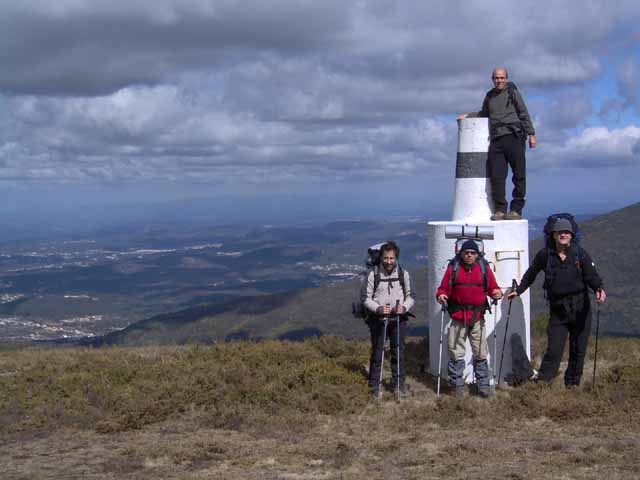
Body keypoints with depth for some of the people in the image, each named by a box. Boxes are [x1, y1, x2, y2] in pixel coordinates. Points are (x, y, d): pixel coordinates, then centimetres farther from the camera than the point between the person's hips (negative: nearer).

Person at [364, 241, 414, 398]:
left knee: (399, 352, 8)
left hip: (398, 319, 2)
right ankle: (374, 386, 13)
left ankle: (399, 383, 21)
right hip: (378, 319, -2)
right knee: (377, 353, 4)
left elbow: (410, 296, 8)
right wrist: (378, 308, -19)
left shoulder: (403, 274, 2)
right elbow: (367, 298, -1)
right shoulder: (373, 275, -4)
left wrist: (404, 307, -12)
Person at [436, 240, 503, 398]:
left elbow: (492, 287, 10)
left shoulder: (484, 268, 5)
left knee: (481, 353, 5)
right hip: (458, 318, -1)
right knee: (456, 353, 2)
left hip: (477, 318, 1)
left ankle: (483, 384, 16)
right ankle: (457, 385, 12)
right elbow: (444, 288, 3)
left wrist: (496, 293, -12)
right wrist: (441, 295, -17)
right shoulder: (453, 268, 1)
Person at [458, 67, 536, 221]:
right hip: (496, 141, 4)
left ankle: (516, 210, 0)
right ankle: (499, 210, 0)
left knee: (519, 175, -5)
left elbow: (524, 114, 4)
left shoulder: (513, 93, 8)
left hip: (514, 137, -3)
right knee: (496, 177, -6)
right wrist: (467, 115, 29)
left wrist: (531, 134, -3)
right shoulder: (489, 97, 20)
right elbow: (484, 113, 39)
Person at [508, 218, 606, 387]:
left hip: (580, 307, 1)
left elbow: (591, 275, -6)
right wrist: (518, 290, 15)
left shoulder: (580, 253, 0)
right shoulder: (545, 255, 1)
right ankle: (542, 382, -1)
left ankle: (572, 384, 22)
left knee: (578, 349, 8)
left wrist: (599, 289, -25)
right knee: (554, 349, -8)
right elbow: (531, 274, 16)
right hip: (558, 308, -1)